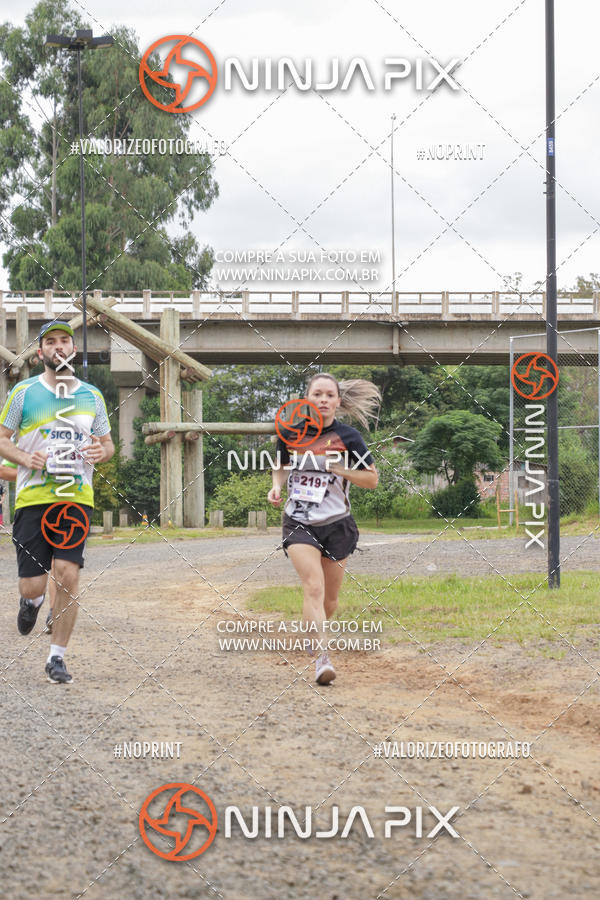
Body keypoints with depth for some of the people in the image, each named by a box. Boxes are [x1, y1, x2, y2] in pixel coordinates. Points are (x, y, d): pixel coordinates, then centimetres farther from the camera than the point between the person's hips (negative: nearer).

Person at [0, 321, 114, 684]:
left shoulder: (91, 395, 11)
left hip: (77, 497, 1)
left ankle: (57, 658, 1)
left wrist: (102, 451, -5)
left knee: (68, 575, -12)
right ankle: (32, 601, 36)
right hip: (32, 498, -1)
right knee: (33, 585, -4)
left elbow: (107, 443, 19)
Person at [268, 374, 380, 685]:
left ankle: (313, 633, 40)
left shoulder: (348, 437, -4)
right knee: (314, 587, -20)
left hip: (336, 524, 1)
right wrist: (277, 486, -2)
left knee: (329, 601, 9)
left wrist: (340, 470, -13)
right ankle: (321, 656, -23)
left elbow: (372, 479, 1)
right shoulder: (290, 434, 1)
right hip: (299, 522, 0)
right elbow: (281, 466, 19)